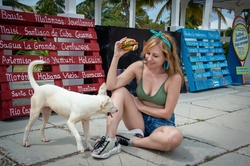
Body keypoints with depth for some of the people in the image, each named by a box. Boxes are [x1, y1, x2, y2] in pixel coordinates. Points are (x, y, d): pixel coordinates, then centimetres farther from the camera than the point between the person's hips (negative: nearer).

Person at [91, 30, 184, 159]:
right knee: (120, 91, -19)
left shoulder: (174, 77, -18)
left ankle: (130, 140, -17)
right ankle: (110, 140, -28)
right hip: (139, 120, 3)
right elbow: (111, 86, -21)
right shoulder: (139, 67, -9)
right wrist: (116, 56, -26)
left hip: (161, 123, -2)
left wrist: (140, 106, -9)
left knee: (175, 137, -38)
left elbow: (167, 113, -13)